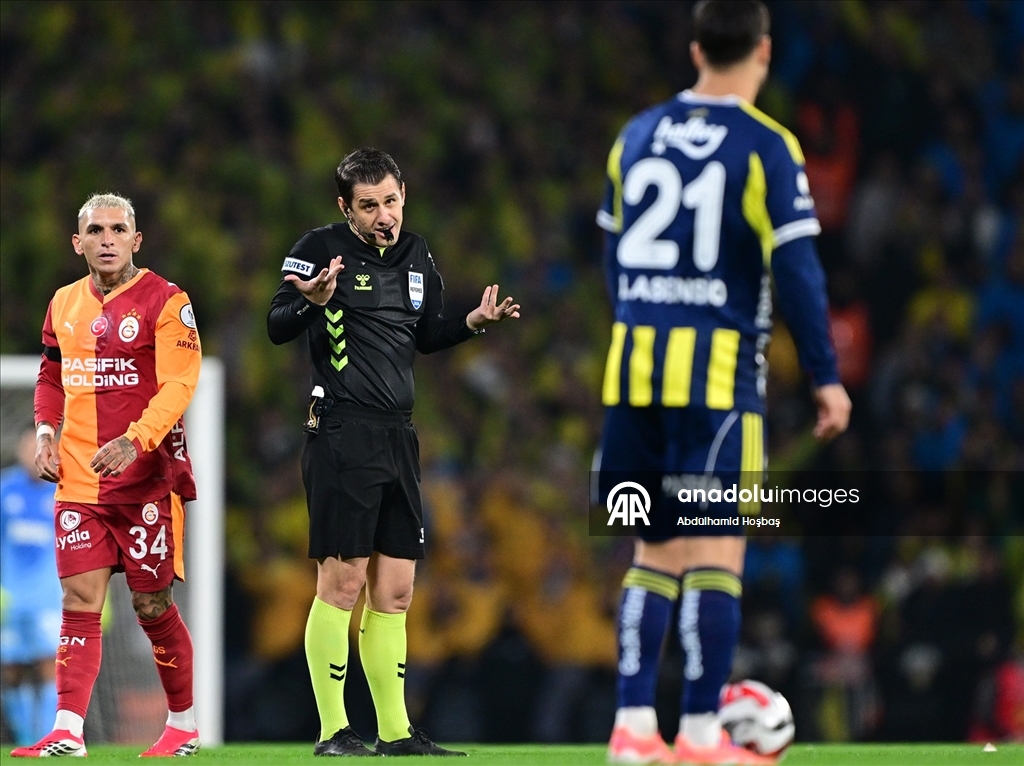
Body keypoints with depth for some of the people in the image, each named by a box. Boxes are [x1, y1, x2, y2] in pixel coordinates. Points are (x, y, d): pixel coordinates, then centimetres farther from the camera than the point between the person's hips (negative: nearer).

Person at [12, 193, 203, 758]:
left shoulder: (163, 300, -6)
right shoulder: (65, 303, 12)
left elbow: (179, 383, -15)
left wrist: (133, 441, -27)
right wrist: (45, 430, 7)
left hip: (146, 478, -5)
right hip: (78, 478, 5)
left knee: (151, 604, 2)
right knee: (80, 599, -4)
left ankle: (183, 724, 18)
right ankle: (68, 732, -9)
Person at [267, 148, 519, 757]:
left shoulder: (417, 256, 13)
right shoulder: (321, 249, -7)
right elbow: (277, 328, -12)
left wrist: (473, 322, 6)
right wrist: (311, 303, -32)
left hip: (398, 438, 7)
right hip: (342, 434, -7)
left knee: (395, 591, 8)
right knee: (343, 582, -7)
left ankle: (396, 732, 14)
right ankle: (333, 732, -2)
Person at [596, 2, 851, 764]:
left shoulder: (637, 136, 11)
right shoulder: (767, 147, -6)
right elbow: (796, 269, -9)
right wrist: (826, 378, -4)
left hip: (633, 361, 6)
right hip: (719, 371, -6)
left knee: (656, 550, 13)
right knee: (717, 550, -3)